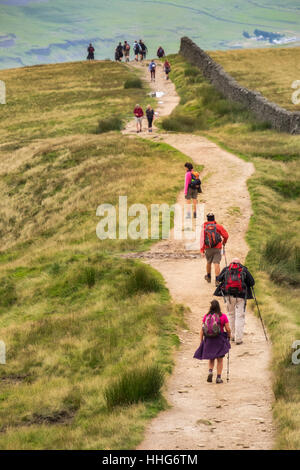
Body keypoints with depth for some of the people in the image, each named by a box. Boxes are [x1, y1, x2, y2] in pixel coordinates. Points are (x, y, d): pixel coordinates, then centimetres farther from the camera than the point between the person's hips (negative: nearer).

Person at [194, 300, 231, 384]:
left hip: (208, 339, 2)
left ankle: (210, 372, -4)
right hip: (220, 339, -2)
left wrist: (201, 341, 6)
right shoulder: (223, 316, -8)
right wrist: (229, 337, 13)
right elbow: (228, 329, -6)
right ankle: (218, 378, 7)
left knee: (211, 359, 19)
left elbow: (202, 330, -1)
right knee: (219, 360, 10)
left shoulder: (206, 316, -1)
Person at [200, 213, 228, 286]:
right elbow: (226, 235, -2)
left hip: (208, 249, 2)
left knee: (208, 262, 23)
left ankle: (208, 277, 41)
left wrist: (202, 250, -9)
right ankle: (217, 280, -18)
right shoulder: (218, 226, -1)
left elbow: (202, 239, -8)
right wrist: (224, 242, 19)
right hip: (217, 249, -2)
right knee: (216, 263, -7)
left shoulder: (204, 228, 1)